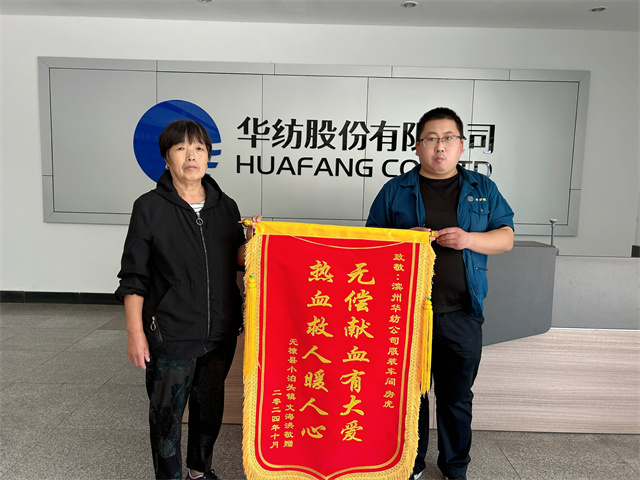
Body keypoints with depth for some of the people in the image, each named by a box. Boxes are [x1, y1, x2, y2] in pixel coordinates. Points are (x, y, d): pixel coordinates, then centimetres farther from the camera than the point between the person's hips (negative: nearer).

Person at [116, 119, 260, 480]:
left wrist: (253, 241, -11)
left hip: (221, 332, 4)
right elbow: (134, 277, -5)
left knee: (210, 404, 20)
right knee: (167, 412, 10)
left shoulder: (226, 206, 4)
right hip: (170, 334, -4)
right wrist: (135, 333, -8)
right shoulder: (150, 208, -7)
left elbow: (238, 261, 10)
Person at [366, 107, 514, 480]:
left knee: (457, 395, 13)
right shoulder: (395, 191, 6)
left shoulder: (483, 189, 9)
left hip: (462, 313, 1)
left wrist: (469, 239, -11)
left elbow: (506, 237, 8)